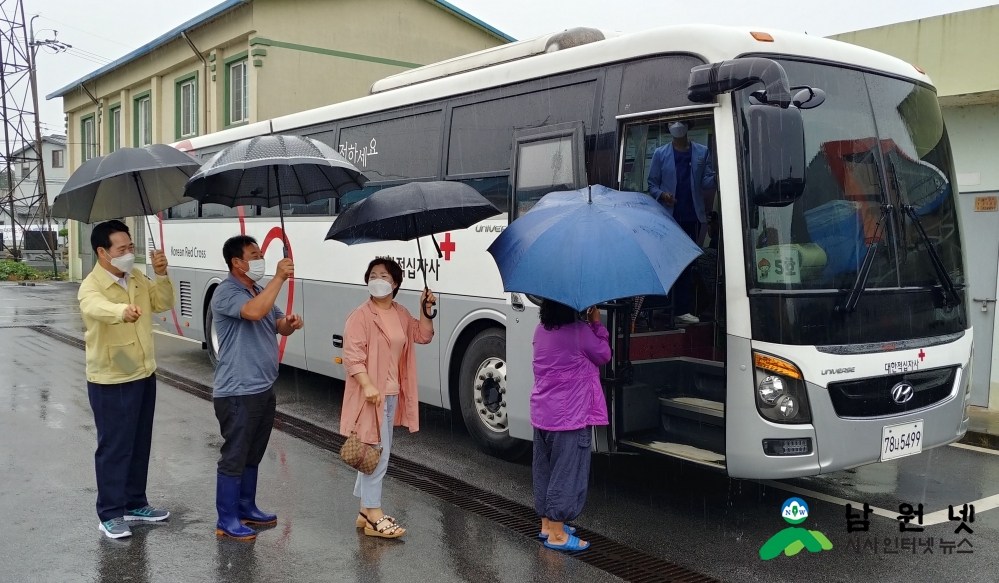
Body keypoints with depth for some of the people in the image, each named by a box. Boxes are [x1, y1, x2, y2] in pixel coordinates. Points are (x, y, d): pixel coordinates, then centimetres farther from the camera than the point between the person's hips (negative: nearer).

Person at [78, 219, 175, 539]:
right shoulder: (91, 286, -19)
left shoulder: (138, 278, 5)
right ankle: (110, 514, 14)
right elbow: (96, 307, -41)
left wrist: (161, 275, -10)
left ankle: (135, 504, 29)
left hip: (144, 375, 7)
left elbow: (163, 304, 8)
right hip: (111, 382, -7)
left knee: (140, 445, 16)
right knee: (114, 448, 1)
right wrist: (122, 311, -64)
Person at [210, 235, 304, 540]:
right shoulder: (226, 293, -15)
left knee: (253, 455, 19)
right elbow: (253, 312, -34)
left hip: (264, 389, 9)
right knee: (234, 457, 0)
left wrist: (291, 323, -6)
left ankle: (246, 508, 32)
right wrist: (279, 278, -28)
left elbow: (279, 326, 18)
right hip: (237, 392, -9)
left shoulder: (261, 291, 13)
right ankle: (227, 520, 10)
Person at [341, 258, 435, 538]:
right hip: (371, 395, -8)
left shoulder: (402, 314, 11)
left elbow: (423, 336, 15)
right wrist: (367, 385, -29)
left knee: (380, 453, 15)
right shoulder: (360, 316, -12)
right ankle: (375, 518, 0)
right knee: (376, 454, -7)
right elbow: (352, 355, -19)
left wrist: (426, 310, 1)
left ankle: (366, 510, 26)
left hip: (393, 394, 8)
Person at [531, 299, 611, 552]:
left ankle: (547, 523, 29)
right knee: (567, 472, 1)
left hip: (542, 414, 8)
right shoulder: (579, 331, -17)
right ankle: (557, 535, 6)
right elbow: (604, 355, -3)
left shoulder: (541, 330, 5)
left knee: (545, 469, 16)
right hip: (569, 416, -8)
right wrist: (596, 324, 3)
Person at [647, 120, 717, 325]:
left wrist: (716, 178, -18)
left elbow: (707, 181, 4)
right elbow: (652, 183, 5)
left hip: (692, 216, 2)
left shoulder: (702, 152, 10)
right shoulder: (660, 153, 6)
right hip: (668, 216, -2)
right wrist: (661, 195, -15)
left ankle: (682, 309, 13)